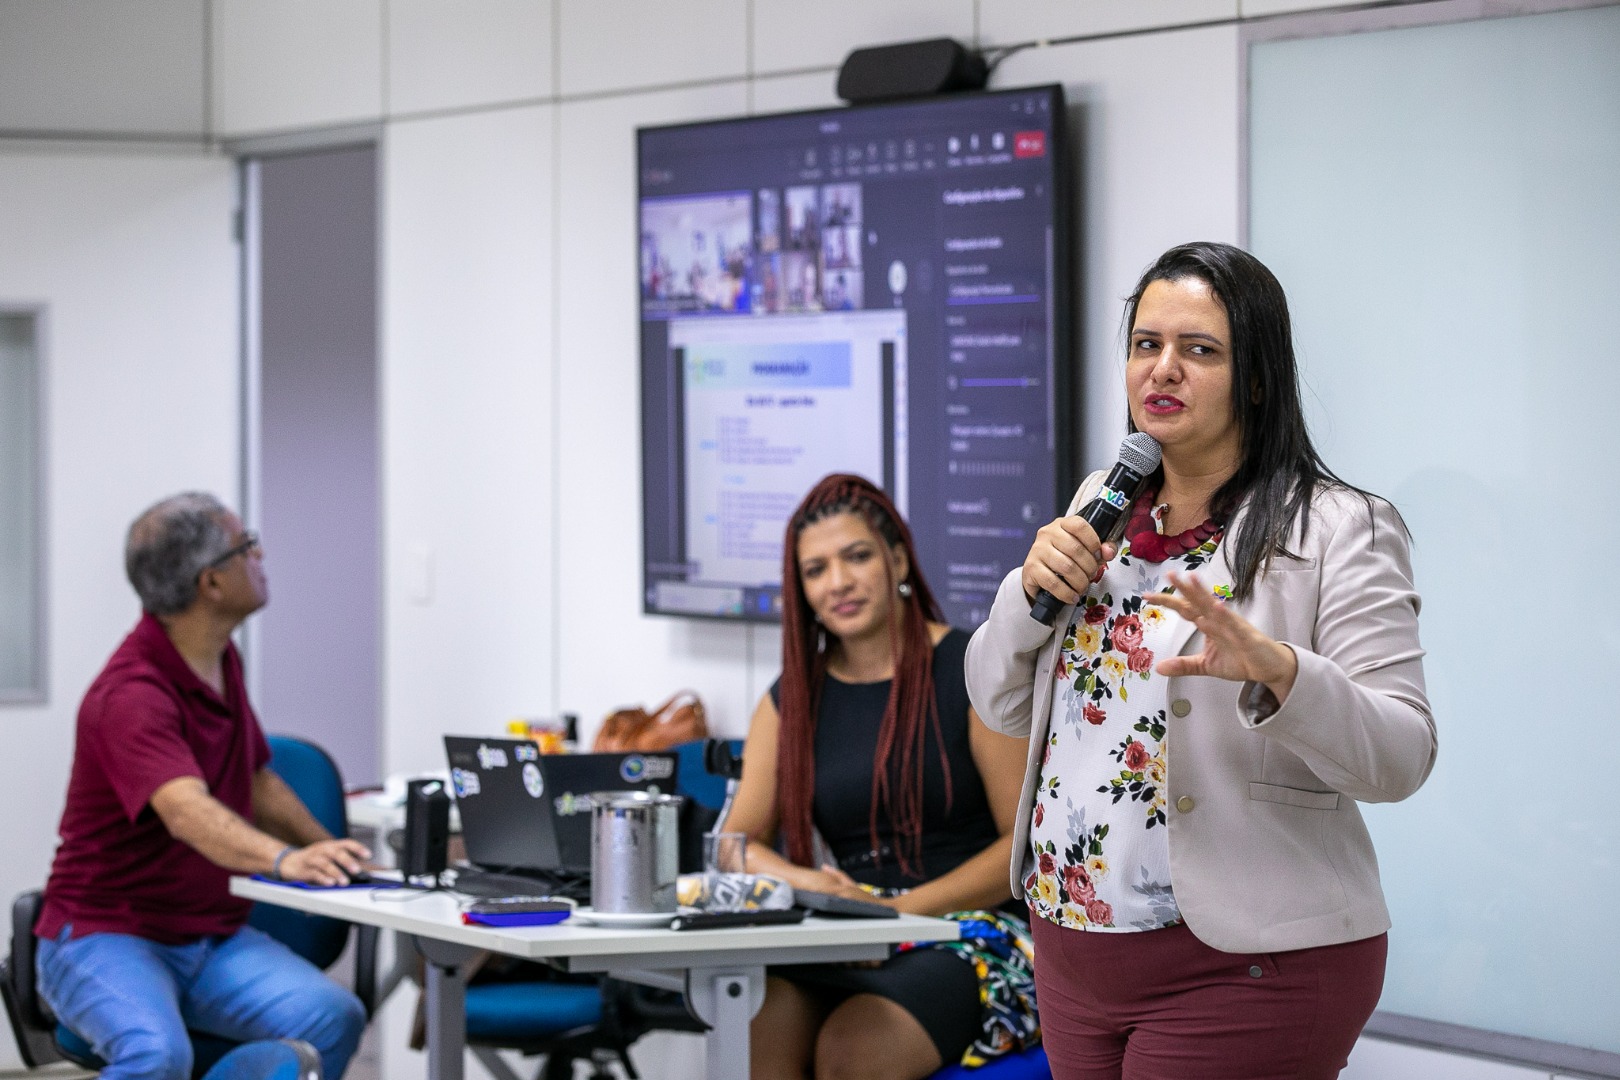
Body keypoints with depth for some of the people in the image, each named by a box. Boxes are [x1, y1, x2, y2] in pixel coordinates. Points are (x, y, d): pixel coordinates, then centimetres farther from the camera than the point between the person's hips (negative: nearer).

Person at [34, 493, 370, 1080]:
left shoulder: (221, 660, 9)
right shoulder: (132, 695, -22)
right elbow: (187, 812, -39)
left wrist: (331, 852, 16)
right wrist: (284, 859, -55)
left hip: (215, 938, 8)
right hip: (107, 937, -8)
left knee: (332, 1018, -19)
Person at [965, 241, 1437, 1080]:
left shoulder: (1340, 530, -10)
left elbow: (1401, 757, -17)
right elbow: (1002, 706, 13)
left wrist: (1276, 670, -34)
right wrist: (1031, 590, -6)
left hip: (1244, 970, -6)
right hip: (1072, 944, 6)